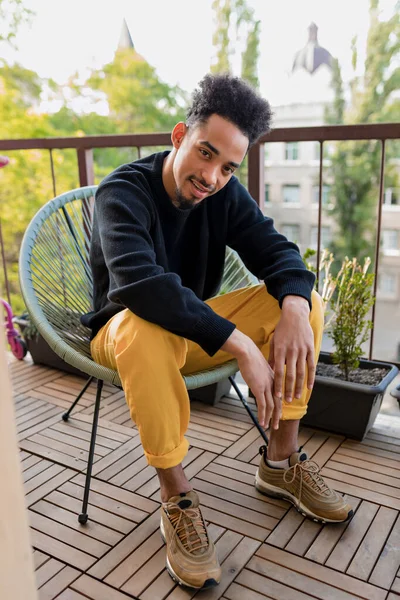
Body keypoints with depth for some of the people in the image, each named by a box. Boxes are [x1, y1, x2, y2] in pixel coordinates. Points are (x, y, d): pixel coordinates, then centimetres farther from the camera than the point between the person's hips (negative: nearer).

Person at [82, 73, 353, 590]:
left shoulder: (225, 195, -6)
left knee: (304, 300, -12)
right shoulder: (123, 193, -23)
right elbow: (141, 283, -39)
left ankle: (280, 461, -4)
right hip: (125, 331, -5)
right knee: (143, 329, -41)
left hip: (196, 328, 5)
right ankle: (175, 496, -23)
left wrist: (294, 307, -34)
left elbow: (276, 252, -10)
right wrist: (241, 345, -45)